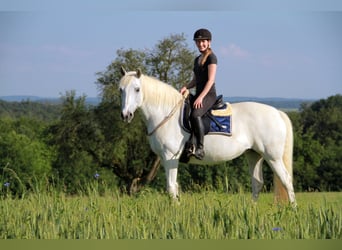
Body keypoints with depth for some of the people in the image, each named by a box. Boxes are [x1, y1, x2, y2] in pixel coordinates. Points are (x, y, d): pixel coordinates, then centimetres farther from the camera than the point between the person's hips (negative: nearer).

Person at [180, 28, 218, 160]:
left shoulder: (211, 57, -6)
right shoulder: (197, 59, 20)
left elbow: (210, 80, -14)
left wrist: (201, 97, -23)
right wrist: (186, 87, 3)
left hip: (209, 95, -9)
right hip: (198, 95, 10)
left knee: (195, 114, -34)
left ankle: (200, 148, -36)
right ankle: (188, 144, -6)